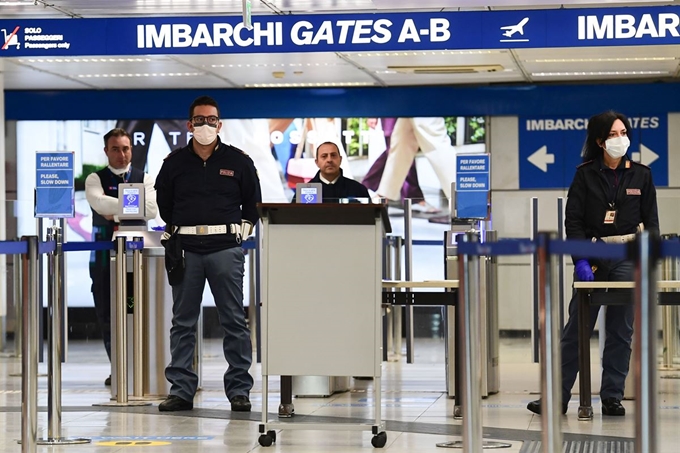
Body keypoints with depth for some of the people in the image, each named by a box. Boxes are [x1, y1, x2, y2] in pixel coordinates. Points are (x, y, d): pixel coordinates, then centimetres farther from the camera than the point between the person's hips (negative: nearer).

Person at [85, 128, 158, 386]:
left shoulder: (144, 179, 9)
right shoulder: (95, 180, 6)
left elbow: (151, 210, -8)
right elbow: (100, 204, -15)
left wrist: (116, 213, -11)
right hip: (104, 255, 0)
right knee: (106, 314, 3)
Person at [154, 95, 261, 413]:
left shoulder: (238, 161, 6)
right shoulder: (174, 163, 9)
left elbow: (253, 202, 14)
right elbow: (163, 203, 20)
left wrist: (242, 231, 6)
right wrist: (174, 232, 11)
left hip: (225, 248, -1)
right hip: (185, 248, 2)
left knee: (234, 321, -2)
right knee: (183, 322, 2)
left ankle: (239, 390, 2)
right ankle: (181, 390, 6)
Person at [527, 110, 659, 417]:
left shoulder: (640, 175, 7)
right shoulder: (585, 175, 2)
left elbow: (651, 221, 8)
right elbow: (573, 220, -2)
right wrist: (580, 260, -12)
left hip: (627, 258, 1)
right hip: (592, 256, -1)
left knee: (620, 331, 2)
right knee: (576, 329, 0)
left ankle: (612, 397, 8)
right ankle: (557, 397, 4)